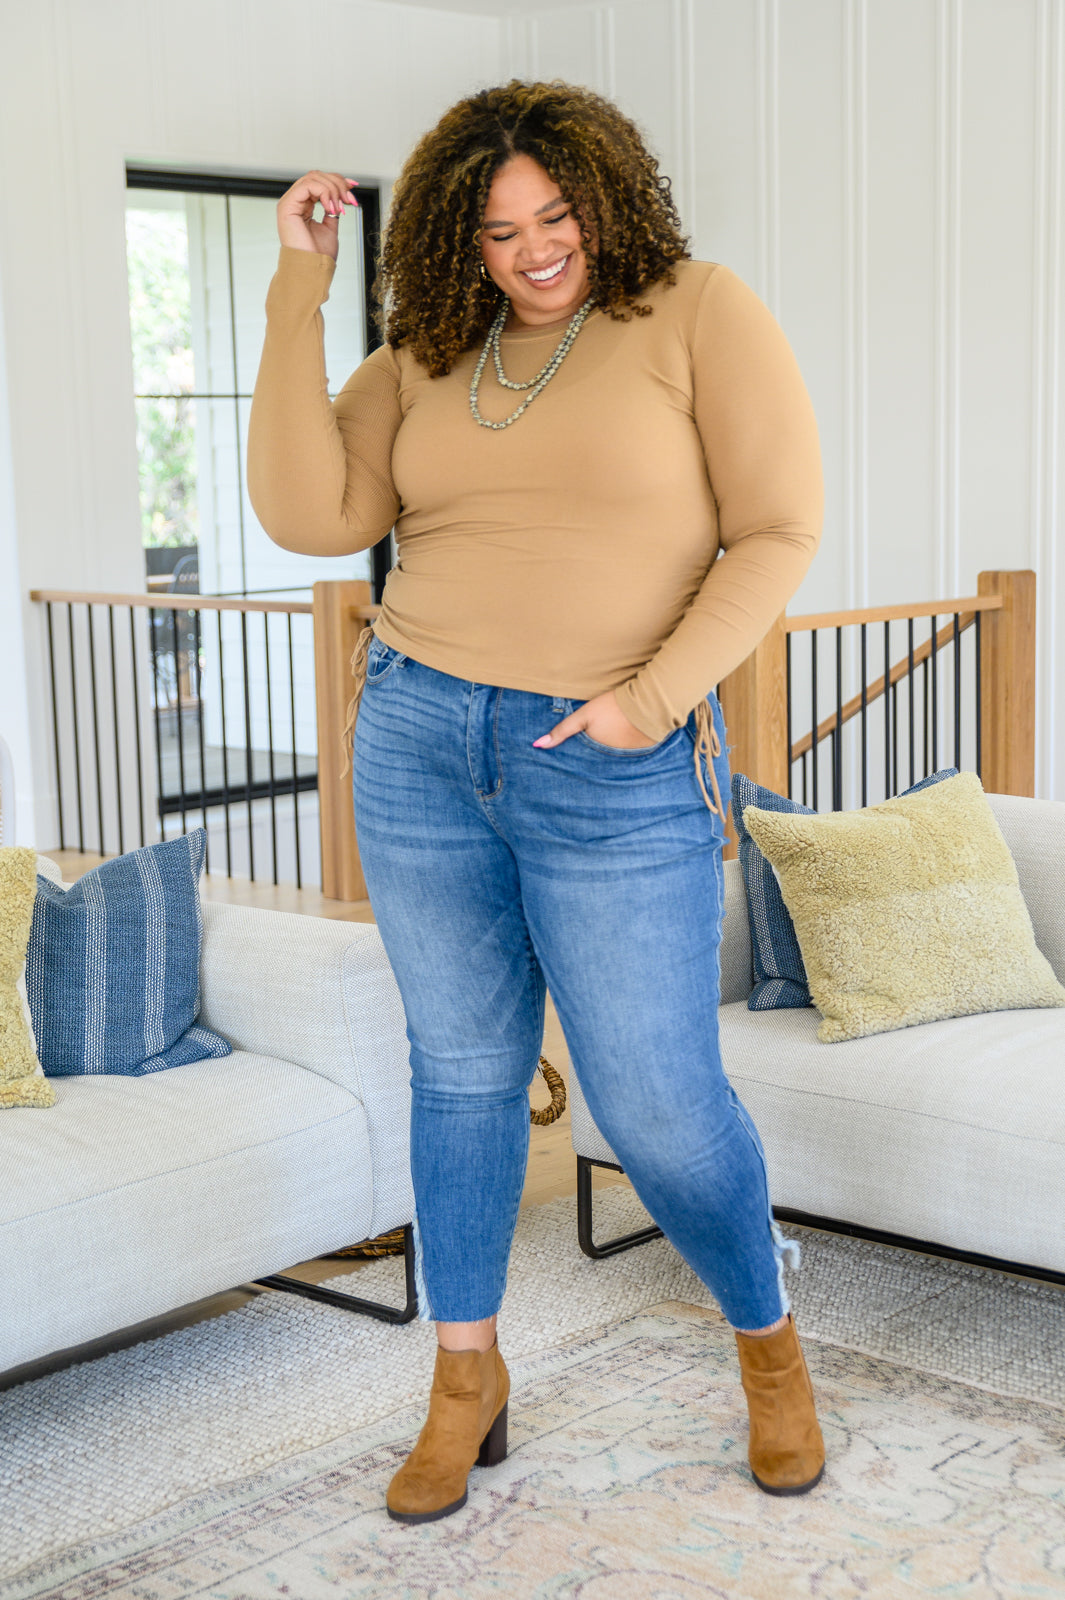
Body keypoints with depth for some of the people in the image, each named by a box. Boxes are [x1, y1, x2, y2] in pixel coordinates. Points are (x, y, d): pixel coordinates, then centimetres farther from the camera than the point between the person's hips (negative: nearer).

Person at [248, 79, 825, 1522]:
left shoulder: (698, 312, -5)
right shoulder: (427, 355, 6)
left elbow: (779, 528, -8)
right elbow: (311, 515, -6)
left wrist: (654, 697, -16)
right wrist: (300, 293, -8)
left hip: (619, 777, -4)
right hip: (420, 739, 4)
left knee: (659, 1103, 0)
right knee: (463, 1069, 12)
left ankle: (769, 1341, 28)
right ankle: (466, 1376, 28)